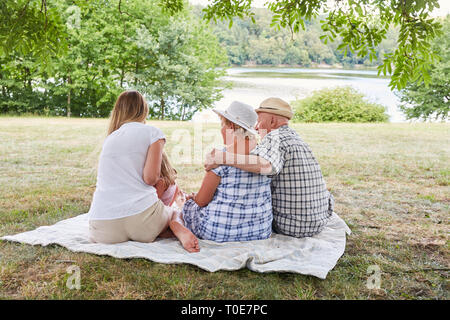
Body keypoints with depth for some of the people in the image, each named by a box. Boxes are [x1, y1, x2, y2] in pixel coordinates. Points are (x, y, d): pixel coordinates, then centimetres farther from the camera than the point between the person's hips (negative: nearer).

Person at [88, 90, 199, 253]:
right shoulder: (153, 132, 4)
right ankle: (180, 232, -4)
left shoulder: (110, 138, 20)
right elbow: (151, 178, -8)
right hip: (140, 219, -2)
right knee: (172, 213, 31)